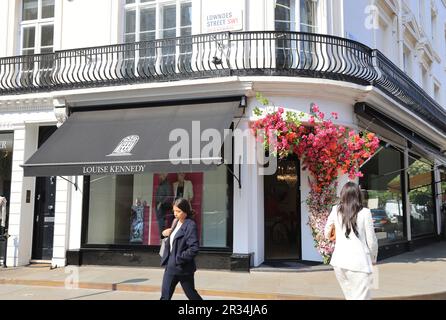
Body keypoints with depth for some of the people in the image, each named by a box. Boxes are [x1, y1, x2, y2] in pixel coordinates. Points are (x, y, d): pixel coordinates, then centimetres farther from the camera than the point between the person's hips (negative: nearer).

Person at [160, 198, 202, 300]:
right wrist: (168, 232, 2)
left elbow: (194, 249, -23)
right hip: (171, 266, 8)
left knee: (191, 295, 8)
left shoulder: (190, 226, -16)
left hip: (183, 268, -8)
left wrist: (179, 259, -19)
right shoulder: (176, 222, 9)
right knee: (165, 295, 5)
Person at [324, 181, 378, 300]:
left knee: (350, 297, 17)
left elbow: (327, 234, 15)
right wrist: (373, 259, 16)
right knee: (361, 297, -1)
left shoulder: (336, 210, 3)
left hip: (339, 261, 4)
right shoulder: (365, 212, -5)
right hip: (359, 262, -4)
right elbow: (371, 240, 0)